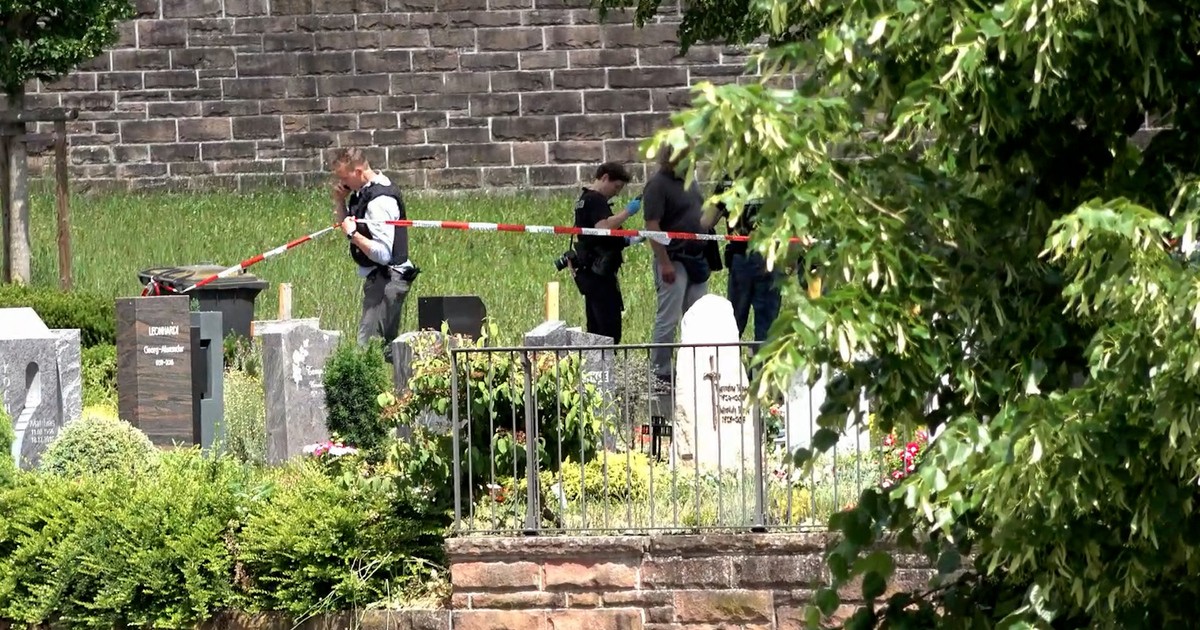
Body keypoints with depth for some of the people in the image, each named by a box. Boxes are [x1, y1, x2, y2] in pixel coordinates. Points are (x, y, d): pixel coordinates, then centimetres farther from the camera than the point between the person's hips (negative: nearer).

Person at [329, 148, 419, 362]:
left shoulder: (380, 200, -21)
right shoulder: (363, 193, 8)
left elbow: (382, 254, -27)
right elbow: (346, 224, 23)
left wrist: (353, 234, -20)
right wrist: (340, 202, 6)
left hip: (387, 278, -11)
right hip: (378, 278, 11)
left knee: (368, 346, -16)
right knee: (387, 346, 14)